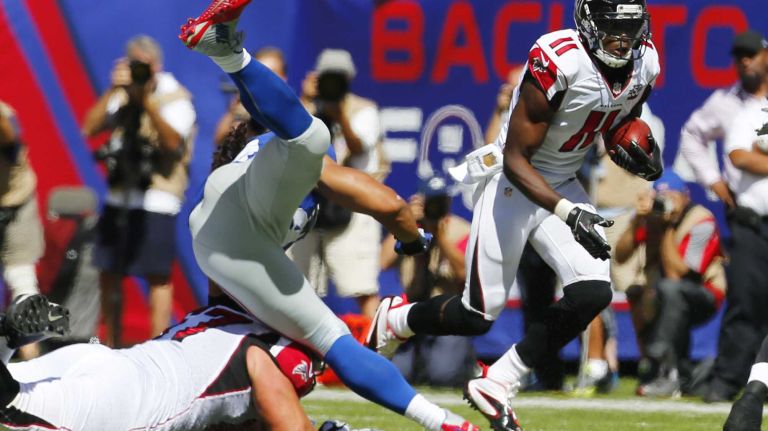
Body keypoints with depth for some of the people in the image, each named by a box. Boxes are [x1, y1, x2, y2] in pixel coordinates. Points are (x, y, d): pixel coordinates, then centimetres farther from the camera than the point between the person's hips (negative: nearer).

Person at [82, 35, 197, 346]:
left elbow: (172, 141, -19)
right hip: (118, 197, 6)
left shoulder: (175, 98, -4)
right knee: (108, 272, 9)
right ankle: (111, 346, 22)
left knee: (158, 276, -5)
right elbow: (90, 127, -1)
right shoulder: (121, 96, 10)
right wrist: (113, 91, -11)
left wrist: (147, 100, -26)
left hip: (156, 200, -6)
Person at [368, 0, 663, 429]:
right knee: (477, 316, -1)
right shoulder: (558, 62, -29)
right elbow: (516, 159, -25)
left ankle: (496, 385, 1)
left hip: (563, 184, 6)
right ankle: (394, 319, 32)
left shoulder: (644, 64, -7)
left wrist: (638, 153, -9)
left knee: (593, 293, -14)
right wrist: (568, 213, -36)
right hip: (515, 182, -6)